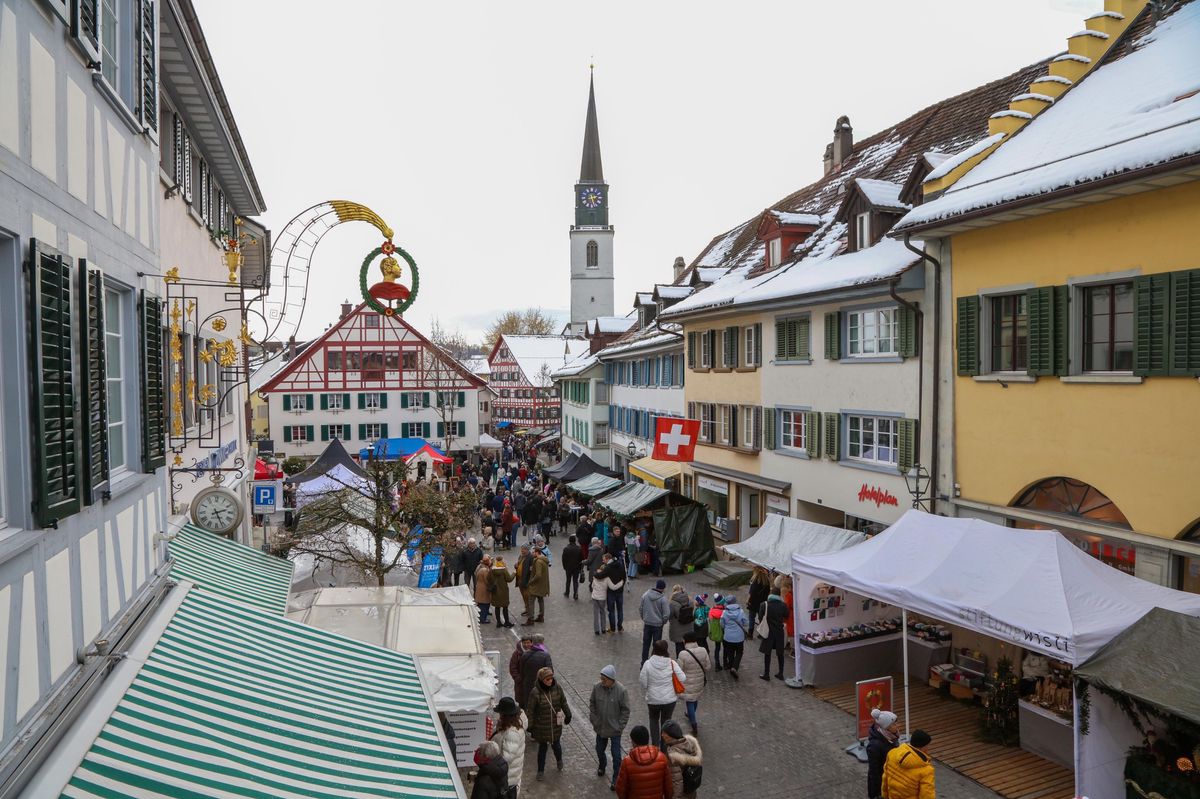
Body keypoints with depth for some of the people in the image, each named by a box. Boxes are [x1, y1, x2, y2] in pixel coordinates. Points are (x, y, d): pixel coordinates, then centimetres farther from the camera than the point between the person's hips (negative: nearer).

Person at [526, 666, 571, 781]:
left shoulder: (557, 688, -12)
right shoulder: (535, 692, -22)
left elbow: (563, 702, 4)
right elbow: (530, 710, -12)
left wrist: (568, 715, 13)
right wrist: (530, 726, -8)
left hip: (555, 725, 3)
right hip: (541, 726, -2)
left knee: (556, 744, 16)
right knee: (542, 747, 12)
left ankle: (559, 760, 49)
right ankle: (541, 770, 33)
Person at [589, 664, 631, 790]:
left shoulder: (621, 690, -22)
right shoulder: (596, 687, -14)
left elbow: (625, 710, -12)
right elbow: (592, 704, 2)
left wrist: (620, 726, -12)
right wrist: (593, 720, -1)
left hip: (615, 729, -4)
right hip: (600, 728, 4)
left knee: (616, 754, 6)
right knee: (599, 750, 22)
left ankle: (615, 779, 25)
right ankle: (602, 766, 51)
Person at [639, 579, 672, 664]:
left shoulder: (645, 595, -6)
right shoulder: (663, 599, -18)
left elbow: (640, 609, 3)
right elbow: (666, 614, -17)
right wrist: (663, 621, 2)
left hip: (647, 624, 4)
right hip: (658, 625, -3)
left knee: (645, 644, 17)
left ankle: (644, 663, 25)